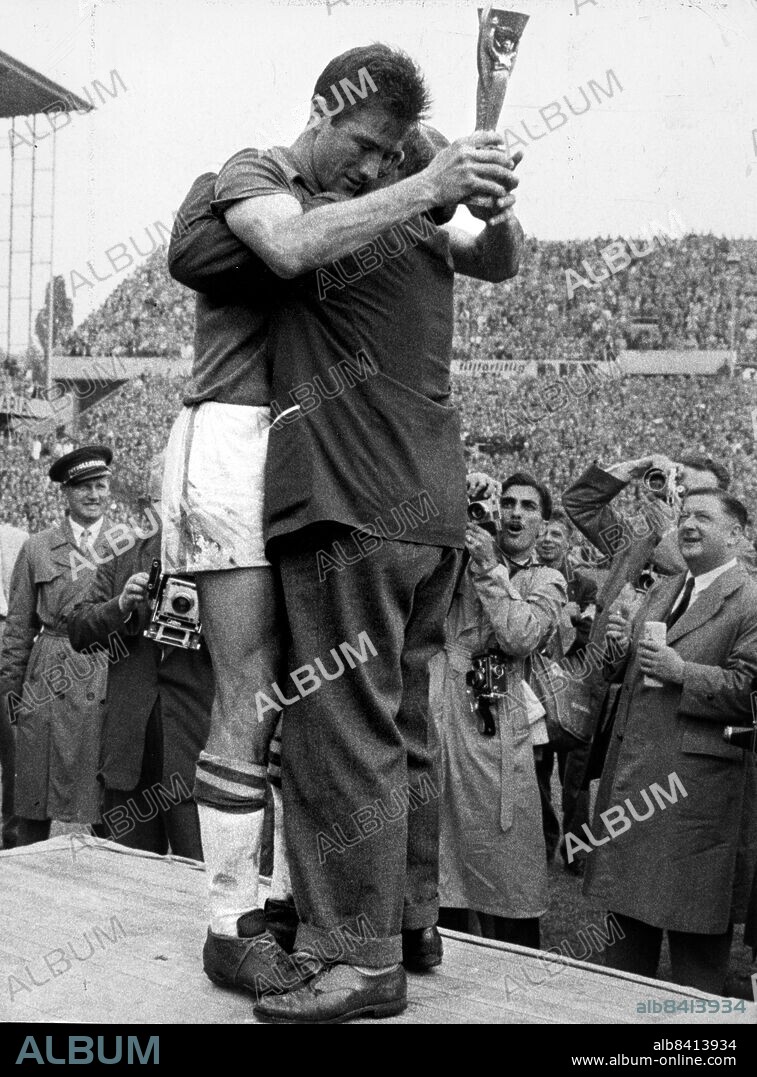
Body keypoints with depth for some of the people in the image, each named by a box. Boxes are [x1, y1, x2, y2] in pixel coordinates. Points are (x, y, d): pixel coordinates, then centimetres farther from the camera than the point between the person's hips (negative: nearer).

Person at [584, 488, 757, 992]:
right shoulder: (662, 591, 16)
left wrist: (681, 672, -22)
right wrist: (621, 648, 0)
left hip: (698, 777, -7)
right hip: (632, 766, 8)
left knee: (696, 921, 3)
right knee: (626, 903, 16)